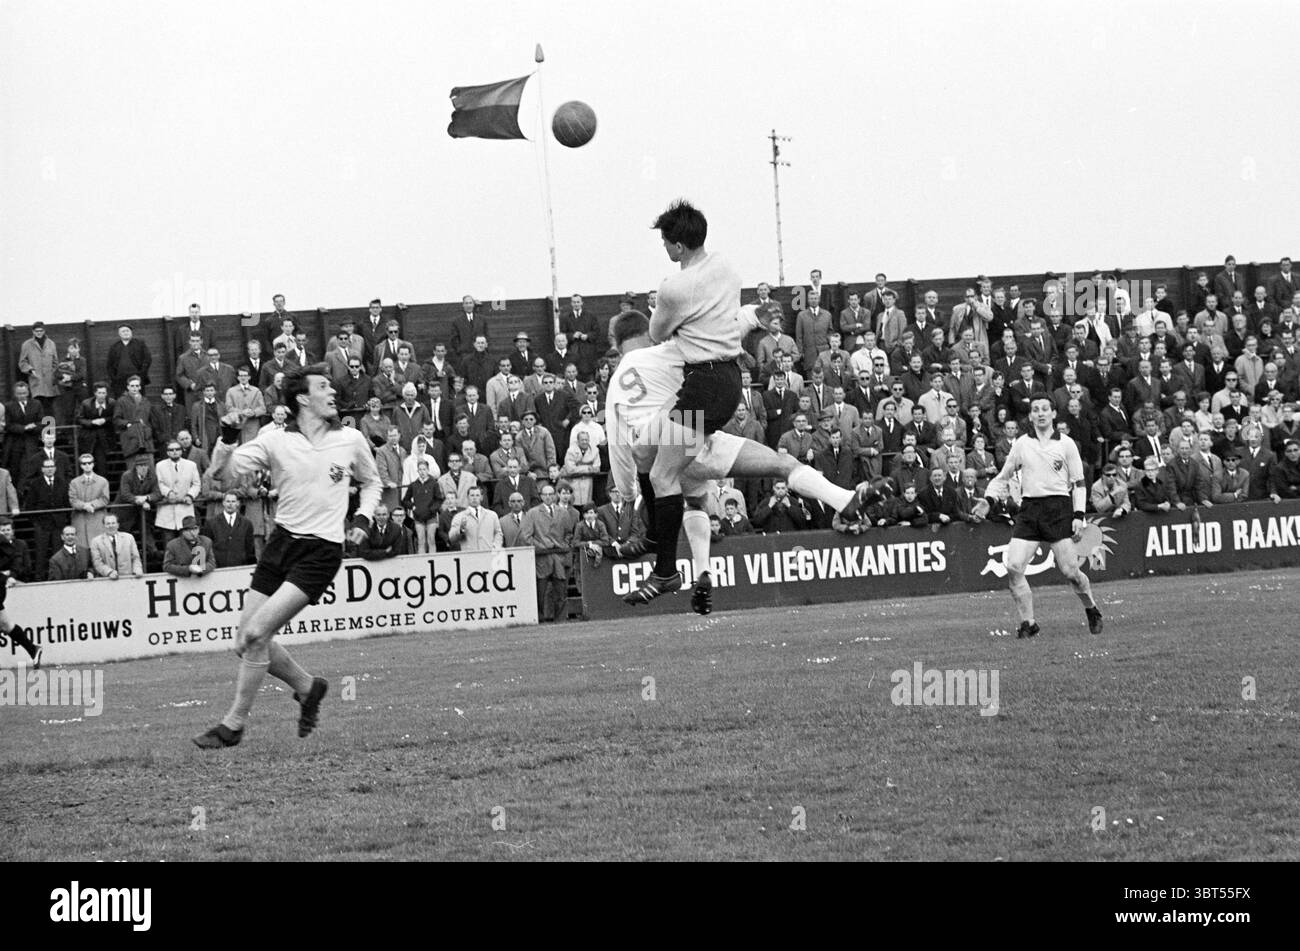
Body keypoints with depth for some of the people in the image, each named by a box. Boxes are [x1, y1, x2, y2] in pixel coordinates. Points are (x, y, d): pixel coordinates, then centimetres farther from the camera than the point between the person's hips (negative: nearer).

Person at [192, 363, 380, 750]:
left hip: (321, 551, -3)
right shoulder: (276, 441, 1)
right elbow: (223, 469, -8)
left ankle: (234, 724, -6)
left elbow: (371, 481, 21)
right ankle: (307, 687, 27)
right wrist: (228, 439, -26)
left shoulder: (351, 440, 3)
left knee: (256, 634, -17)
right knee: (246, 644, 2)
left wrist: (363, 518, 5)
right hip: (282, 541, 3)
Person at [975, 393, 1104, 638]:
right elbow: (1004, 477, 19)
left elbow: (1079, 482, 6)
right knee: (1013, 567, -13)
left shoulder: (1066, 444, 4)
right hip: (1029, 508, 3)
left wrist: (1079, 515, -3)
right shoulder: (1021, 444, 10)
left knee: (1070, 571, -8)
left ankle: (1092, 611, 18)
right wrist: (989, 499, 3)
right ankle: (1028, 622, -2)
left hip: (1059, 508, -3)